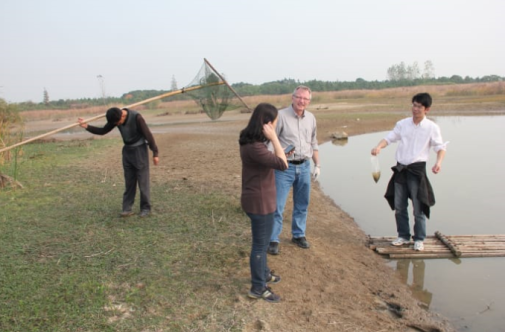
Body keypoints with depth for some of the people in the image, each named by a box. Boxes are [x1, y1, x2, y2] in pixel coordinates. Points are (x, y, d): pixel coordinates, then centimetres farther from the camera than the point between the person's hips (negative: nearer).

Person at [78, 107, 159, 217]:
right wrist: (87, 127, -8)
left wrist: (155, 153, -17)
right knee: (129, 181, 6)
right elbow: (103, 131, 6)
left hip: (139, 150, -6)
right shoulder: (116, 118, -4)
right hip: (127, 150, 6)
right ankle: (127, 208, 9)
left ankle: (146, 208, 7)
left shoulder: (136, 117, -23)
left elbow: (148, 135, -19)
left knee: (143, 181, -2)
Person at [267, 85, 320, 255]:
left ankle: (298, 235, 31)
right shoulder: (281, 115, -9)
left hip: (304, 166, 5)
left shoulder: (311, 118, 8)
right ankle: (273, 240, 11)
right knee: (277, 206, -2)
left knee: (302, 205, 15)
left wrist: (317, 165, 14)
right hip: (285, 167, -5)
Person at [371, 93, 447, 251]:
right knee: (399, 206, 10)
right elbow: (389, 138, 4)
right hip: (400, 168, 4)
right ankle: (403, 236, 25)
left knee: (419, 207, 0)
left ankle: (419, 239, 16)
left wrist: (438, 162, -18)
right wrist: (379, 146, -17)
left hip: (417, 169, -3)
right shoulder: (402, 124, 6)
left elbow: (441, 147, 1)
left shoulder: (432, 127, -2)